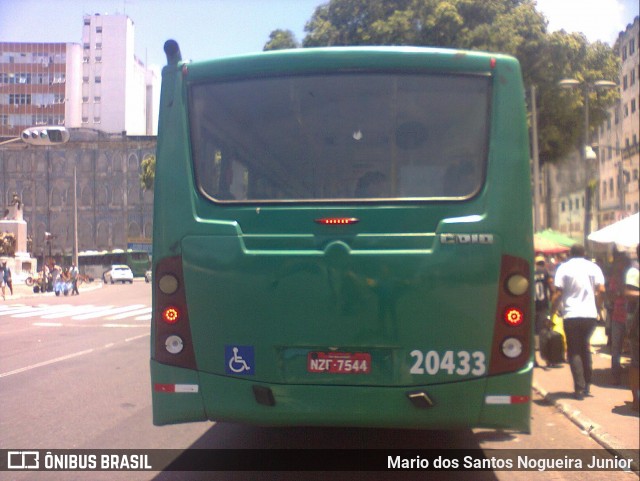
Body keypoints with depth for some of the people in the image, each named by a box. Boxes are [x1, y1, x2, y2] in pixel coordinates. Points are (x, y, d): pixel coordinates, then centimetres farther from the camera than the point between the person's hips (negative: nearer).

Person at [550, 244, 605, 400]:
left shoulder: (564, 267, -1)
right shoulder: (593, 267, 7)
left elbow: (558, 293, -7)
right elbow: (601, 290, -2)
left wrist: (553, 312, 0)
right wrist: (598, 307, 11)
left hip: (571, 315, -3)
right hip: (590, 315, 3)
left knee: (574, 351, 4)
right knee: (585, 348, 19)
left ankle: (579, 389, -3)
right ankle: (587, 385, 21)